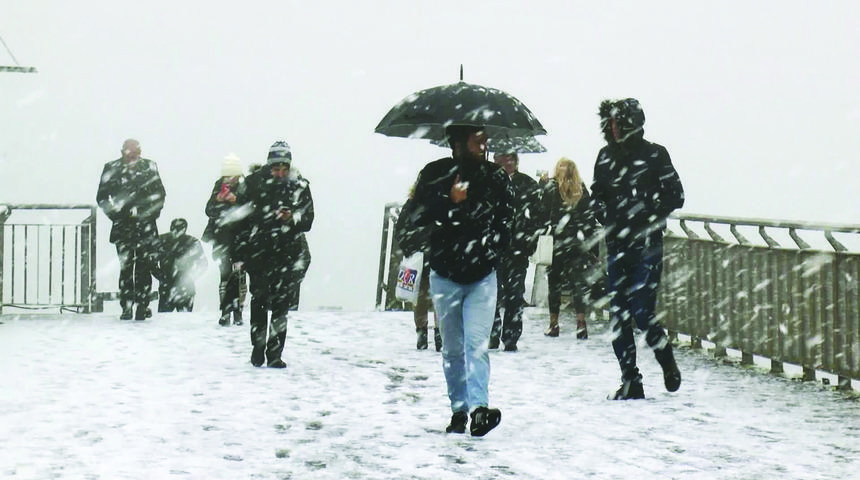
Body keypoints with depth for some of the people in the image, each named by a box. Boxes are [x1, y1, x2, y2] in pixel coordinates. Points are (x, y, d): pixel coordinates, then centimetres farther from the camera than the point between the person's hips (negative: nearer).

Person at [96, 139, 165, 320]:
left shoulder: (149, 167, 5)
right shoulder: (111, 169, 2)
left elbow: (159, 194, 11)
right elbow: (102, 197, 5)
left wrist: (150, 214, 0)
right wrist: (116, 214, -6)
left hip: (146, 227, 1)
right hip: (123, 227, 0)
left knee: (144, 266, -1)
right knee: (126, 267, 0)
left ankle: (142, 305, 7)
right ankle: (126, 306, 6)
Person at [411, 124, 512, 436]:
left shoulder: (495, 179, 1)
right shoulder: (434, 175, -3)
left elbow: (509, 220, 11)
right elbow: (418, 216, -10)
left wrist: (493, 245, -2)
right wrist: (450, 202, -21)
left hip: (483, 276, 0)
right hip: (445, 276, 1)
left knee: (477, 343, -14)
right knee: (452, 349, 9)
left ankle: (479, 408, -21)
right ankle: (459, 410, 19)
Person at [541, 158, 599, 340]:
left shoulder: (550, 188, -4)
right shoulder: (582, 191, 4)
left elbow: (543, 214, -6)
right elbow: (589, 218, 4)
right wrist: (594, 246, 7)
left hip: (556, 242, -2)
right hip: (577, 243, 2)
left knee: (554, 283, 7)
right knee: (578, 281, 4)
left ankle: (553, 324, 11)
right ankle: (581, 323, -5)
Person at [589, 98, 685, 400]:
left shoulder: (654, 155, -4)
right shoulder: (606, 157, 10)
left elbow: (675, 196, -3)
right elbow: (597, 196, 19)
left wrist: (645, 208, -15)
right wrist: (606, 213, -2)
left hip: (647, 246, -5)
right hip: (617, 246, 5)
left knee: (642, 312, -10)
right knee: (618, 316, 3)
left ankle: (668, 363, 17)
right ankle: (631, 382, 12)